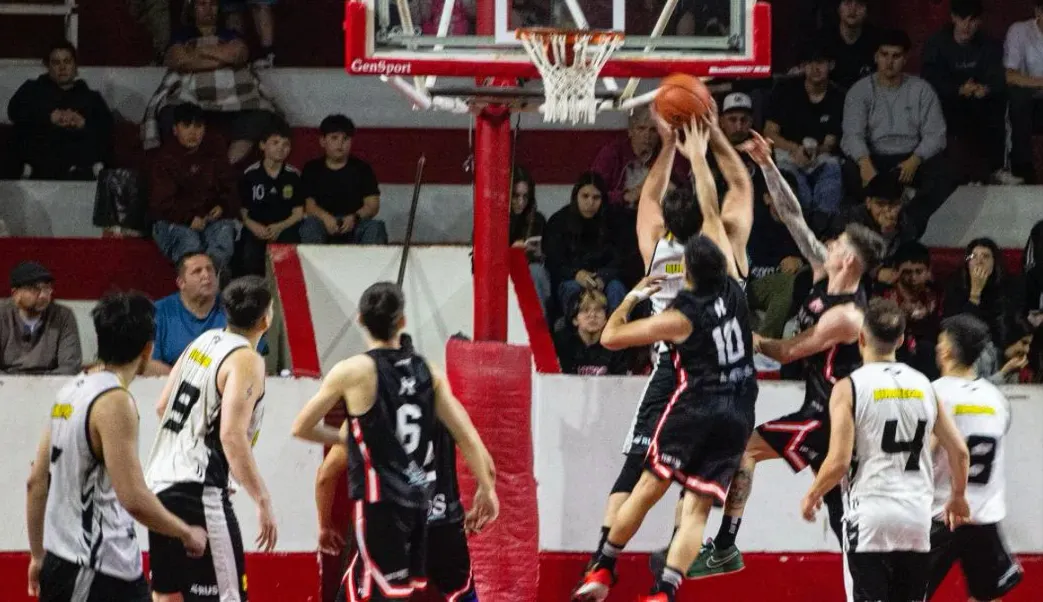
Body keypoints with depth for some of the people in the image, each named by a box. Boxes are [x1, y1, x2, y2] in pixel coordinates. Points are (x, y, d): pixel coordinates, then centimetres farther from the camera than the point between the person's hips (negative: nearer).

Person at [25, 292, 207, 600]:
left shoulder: (71, 391, 10)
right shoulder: (115, 402, -17)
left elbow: (36, 483, 15)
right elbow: (134, 499, -23)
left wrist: (38, 556, 22)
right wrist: (187, 534, -8)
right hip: (94, 575, -10)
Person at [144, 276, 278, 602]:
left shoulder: (204, 342, 12)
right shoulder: (246, 360, -12)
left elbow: (162, 407, 20)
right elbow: (232, 434, -21)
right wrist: (263, 500, -19)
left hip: (161, 481, 9)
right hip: (198, 492, -9)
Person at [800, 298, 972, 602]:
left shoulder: (850, 388, -6)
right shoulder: (923, 386, 8)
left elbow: (839, 463, -13)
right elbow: (959, 451, 10)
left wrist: (812, 496, 7)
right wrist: (958, 497, 28)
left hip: (870, 511, -4)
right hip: (916, 512, 4)